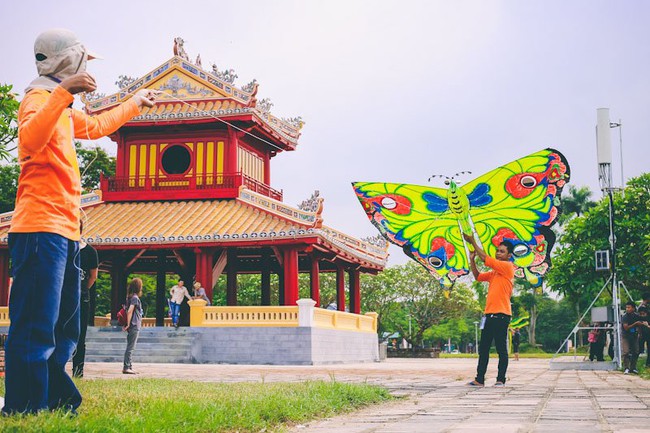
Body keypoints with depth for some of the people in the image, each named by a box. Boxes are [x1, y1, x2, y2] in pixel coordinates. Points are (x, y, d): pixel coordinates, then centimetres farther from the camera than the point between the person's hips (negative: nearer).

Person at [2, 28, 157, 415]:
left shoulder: (62, 107, 25)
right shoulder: (40, 96, -4)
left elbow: (96, 126, 46)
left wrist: (136, 103, 55)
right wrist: (64, 92, -34)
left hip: (64, 233, 10)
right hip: (42, 228, -10)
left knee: (64, 333, 11)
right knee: (36, 330, -14)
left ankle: (58, 404, 15)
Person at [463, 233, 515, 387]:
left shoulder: (507, 267, -6)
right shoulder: (494, 272, 20)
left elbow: (485, 258, -11)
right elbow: (478, 276, 22)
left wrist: (473, 242, -5)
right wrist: (472, 260, 10)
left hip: (501, 315, -9)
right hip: (489, 314, 9)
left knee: (501, 349, -2)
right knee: (483, 348, 6)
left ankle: (501, 379, 2)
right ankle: (480, 379, 8)